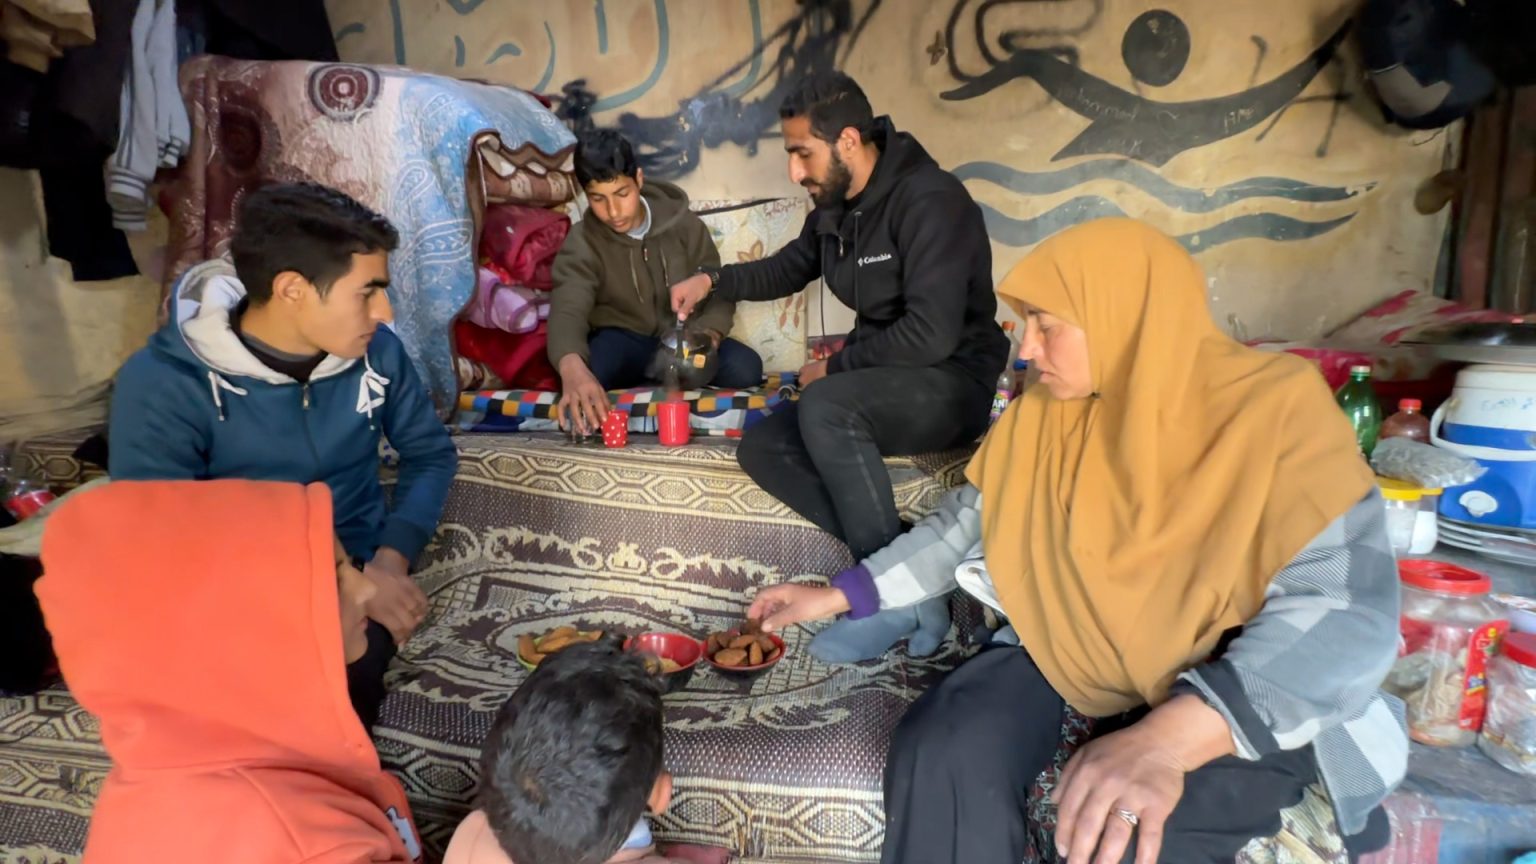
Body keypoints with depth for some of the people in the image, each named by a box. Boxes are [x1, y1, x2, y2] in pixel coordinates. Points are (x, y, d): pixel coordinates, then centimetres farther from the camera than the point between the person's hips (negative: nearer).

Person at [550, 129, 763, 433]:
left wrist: (709, 334, -23)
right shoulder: (581, 245, -11)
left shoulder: (683, 223, -4)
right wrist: (572, 367, -54)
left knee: (745, 368, -28)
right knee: (584, 371, -38)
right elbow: (567, 310, -30)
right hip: (623, 342, -2)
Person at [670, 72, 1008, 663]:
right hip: (882, 386, 9)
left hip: (953, 383, -8)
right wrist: (714, 281, 8)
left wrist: (834, 365, -14)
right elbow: (790, 267, 25)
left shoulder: (928, 199, -19)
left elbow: (930, 335, -27)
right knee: (762, 446, -7)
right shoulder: (834, 207, 7)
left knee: (823, 407, -33)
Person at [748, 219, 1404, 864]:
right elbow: (960, 529, 12)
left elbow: (1348, 608, -24)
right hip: (1065, 650, 4)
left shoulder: (1277, 406, -15)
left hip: (1232, 700, -3)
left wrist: (1171, 736, -37)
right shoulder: (1039, 413, 2)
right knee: (938, 757, -24)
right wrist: (841, 594, 6)